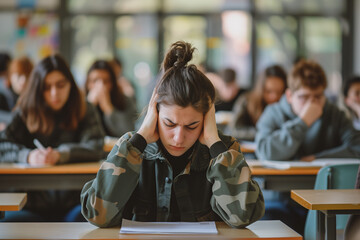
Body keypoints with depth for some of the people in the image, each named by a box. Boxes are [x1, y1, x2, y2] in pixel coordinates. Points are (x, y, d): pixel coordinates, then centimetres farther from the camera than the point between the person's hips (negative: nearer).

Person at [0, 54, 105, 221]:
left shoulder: (85, 112, 9)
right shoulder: (26, 114, 9)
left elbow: (95, 149, -7)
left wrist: (60, 155, -24)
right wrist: (28, 156, -24)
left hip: (74, 203, -1)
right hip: (34, 205, 1)